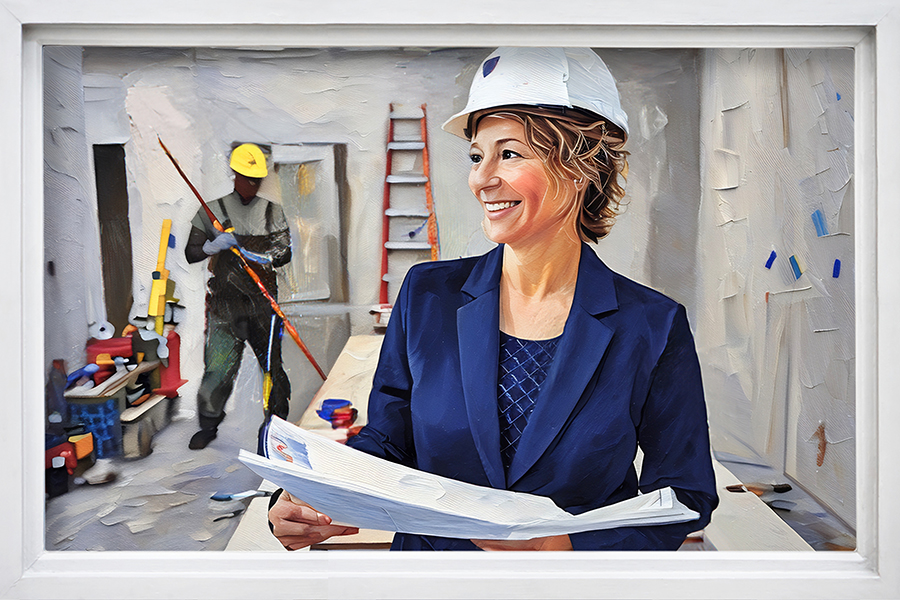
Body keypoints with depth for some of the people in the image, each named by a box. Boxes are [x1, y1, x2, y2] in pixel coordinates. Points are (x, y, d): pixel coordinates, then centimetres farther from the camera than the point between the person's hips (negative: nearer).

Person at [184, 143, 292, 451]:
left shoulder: (272, 212, 10)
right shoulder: (212, 212, 7)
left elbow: (285, 251, 3)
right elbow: (191, 253, 6)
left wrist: (262, 257, -17)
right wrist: (215, 244, -14)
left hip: (262, 300, 1)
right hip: (225, 301, -1)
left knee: (272, 362, 1)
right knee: (218, 364, -4)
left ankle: (277, 421, 16)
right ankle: (208, 423, 15)